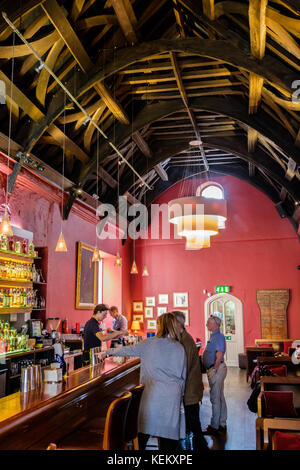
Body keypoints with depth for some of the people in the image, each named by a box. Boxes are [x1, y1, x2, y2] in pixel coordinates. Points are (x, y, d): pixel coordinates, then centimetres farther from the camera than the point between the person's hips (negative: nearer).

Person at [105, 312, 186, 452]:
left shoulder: (150, 343, -2)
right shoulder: (179, 348, 2)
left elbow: (128, 350, 9)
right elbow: (183, 376, 8)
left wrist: (109, 352, 25)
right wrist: (180, 395, 19)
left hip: (153, 392, -1)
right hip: (173, 393, 1)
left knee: (145, 427, 11)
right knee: (169, 428, 7)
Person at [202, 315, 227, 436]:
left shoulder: (218, 336, -16)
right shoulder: (214, 335, 16)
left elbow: (219, 355, -25)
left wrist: (214, 370, -21)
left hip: (216, 369, -10)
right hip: (213, 369, 10)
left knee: (215, 398, -4)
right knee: (220, 397, 15)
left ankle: (214, 427, 2)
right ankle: (222, 425, 24)